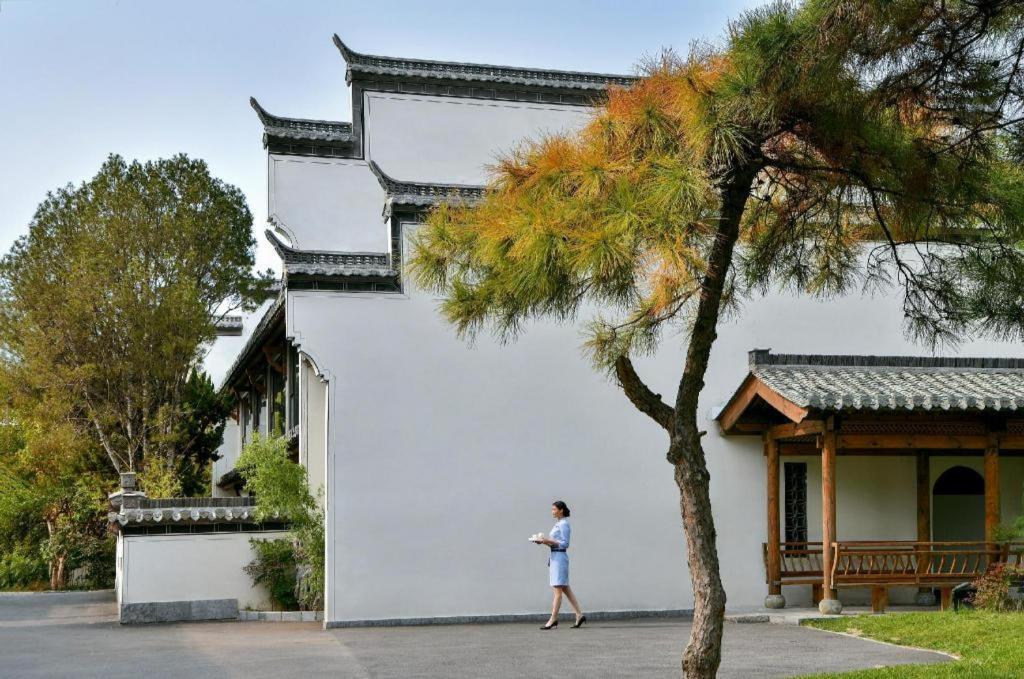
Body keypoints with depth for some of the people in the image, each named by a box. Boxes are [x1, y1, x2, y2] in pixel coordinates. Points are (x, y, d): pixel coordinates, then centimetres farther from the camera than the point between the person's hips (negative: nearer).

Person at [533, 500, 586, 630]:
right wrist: (544, 541, 5)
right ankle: (579, 615, 13)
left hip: (560, 557, -10)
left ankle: (553, 619, -6)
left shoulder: (564, 524, -11)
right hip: (554, 557, 10)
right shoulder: (557, 524, 18)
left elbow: (564, 543, -15)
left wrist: (549, 540, -18)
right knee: (565, 588, 11)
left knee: (558, 589, -7)